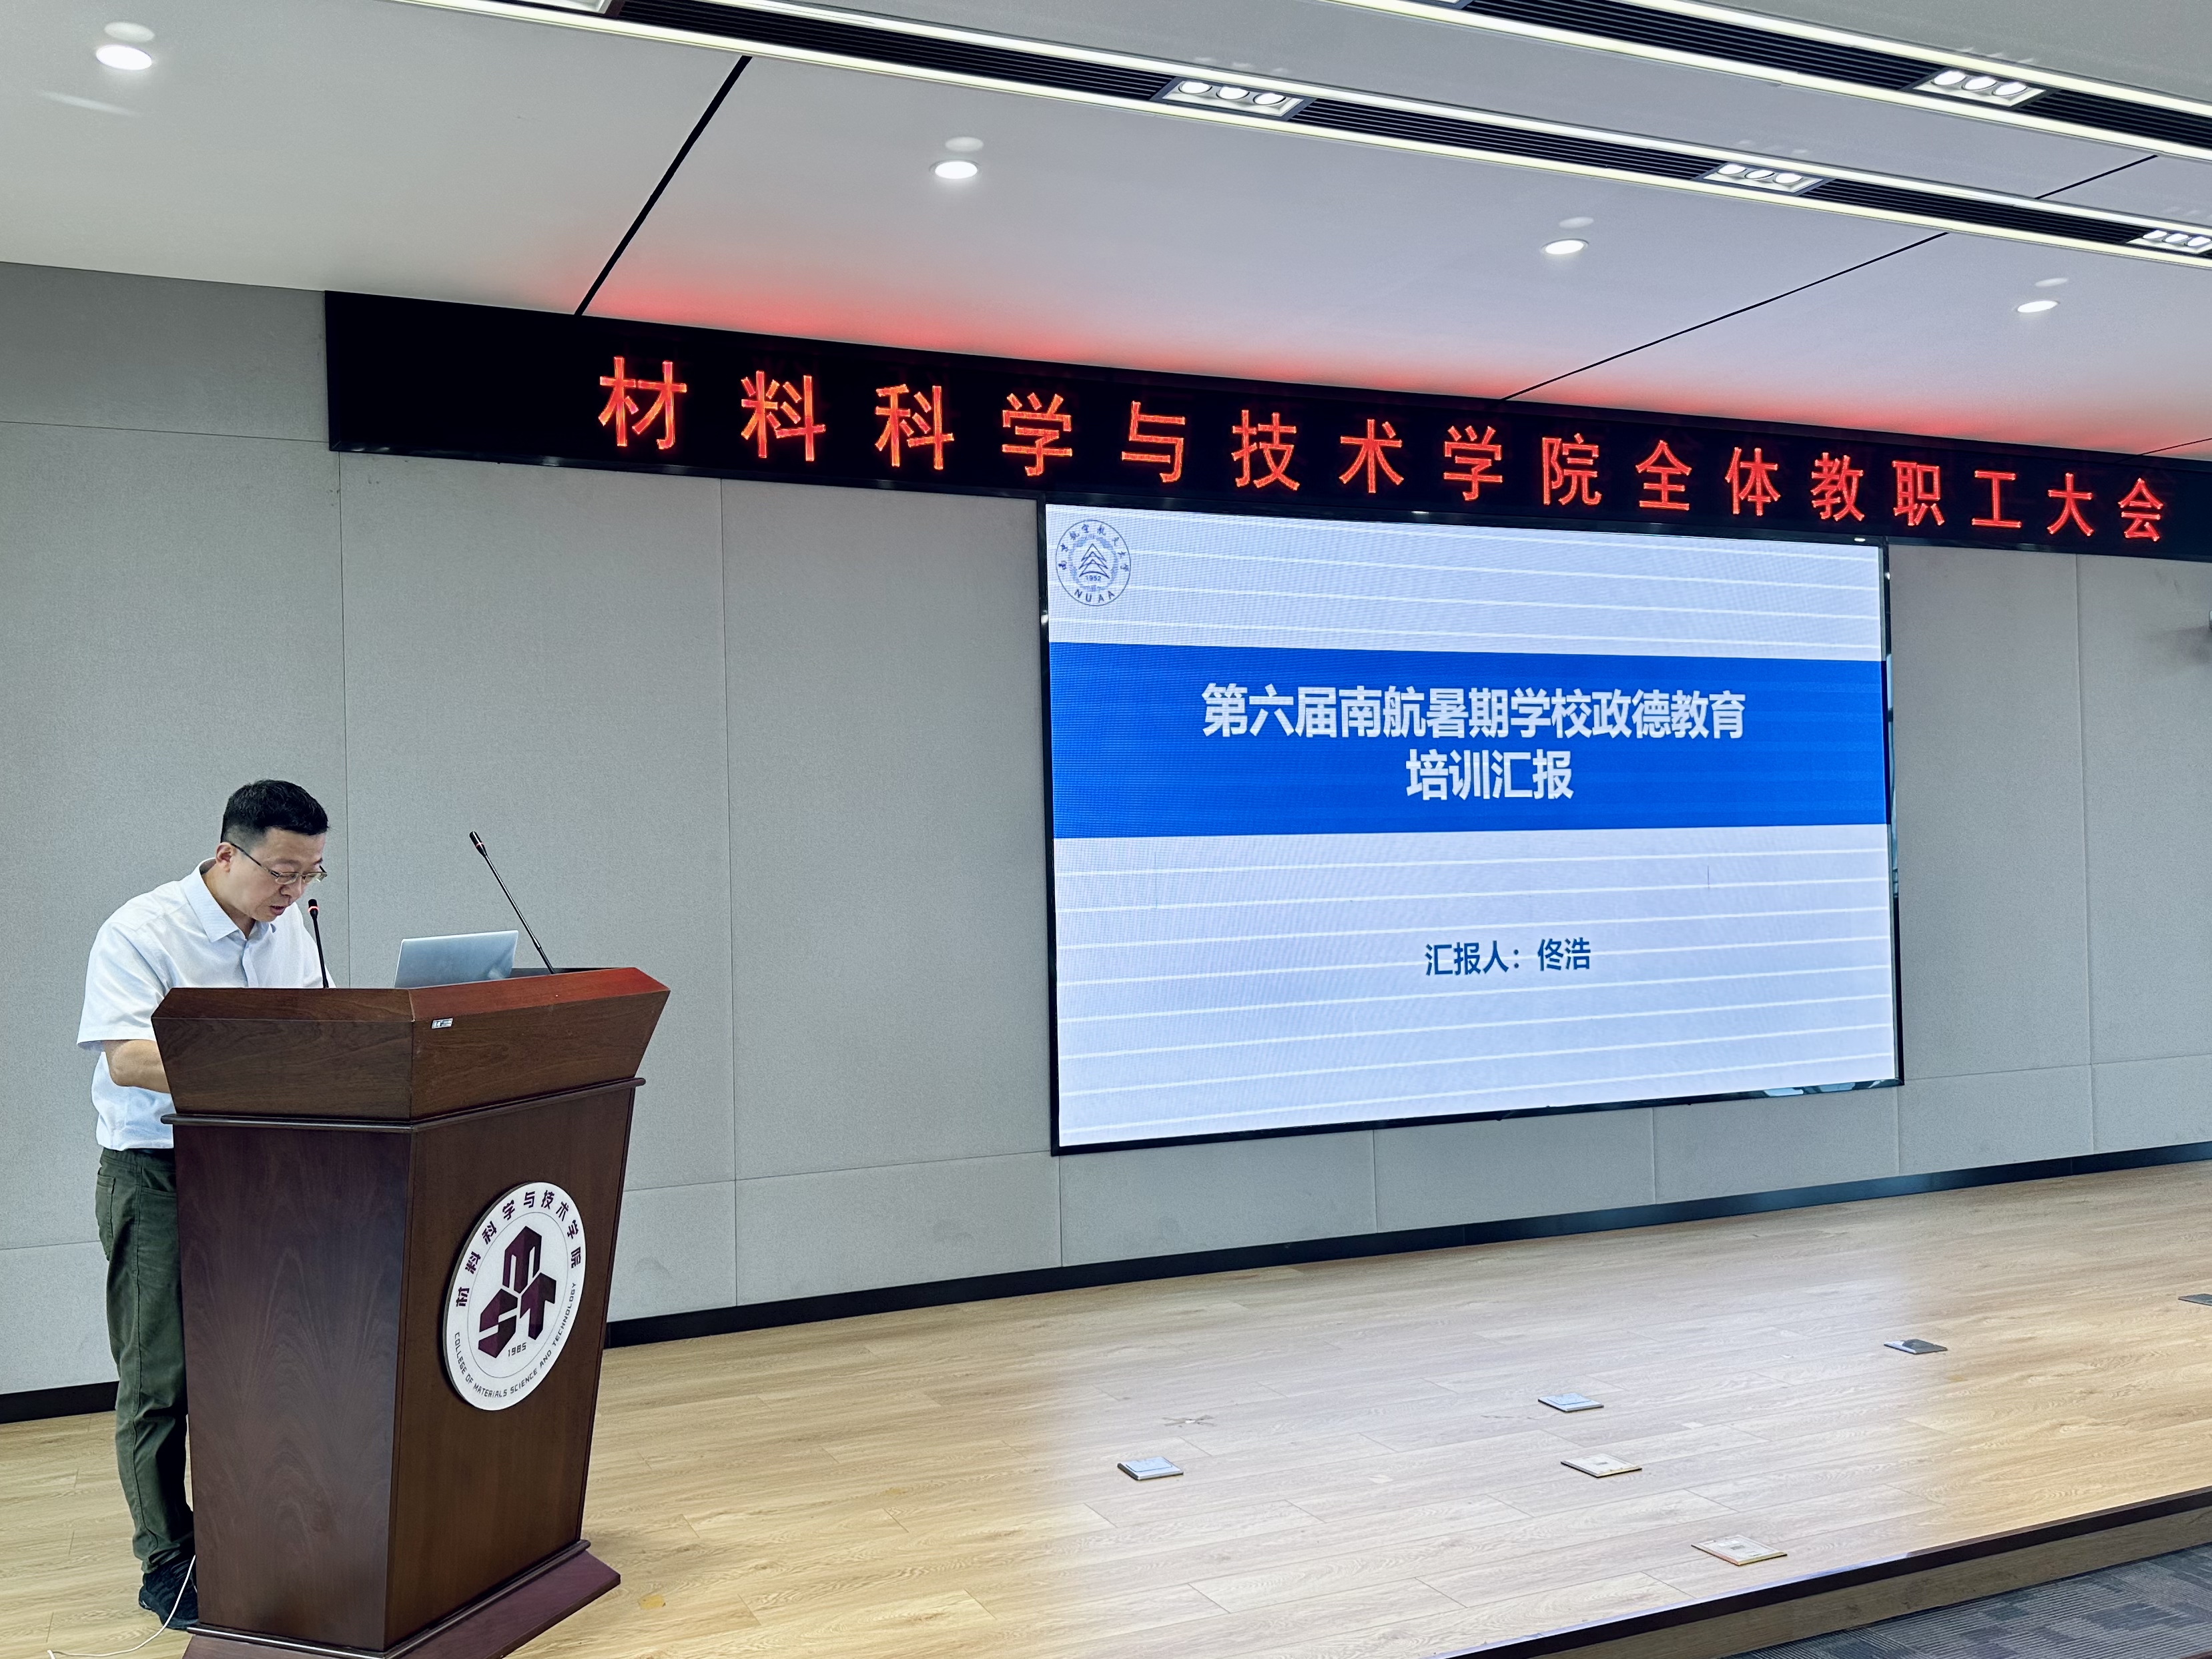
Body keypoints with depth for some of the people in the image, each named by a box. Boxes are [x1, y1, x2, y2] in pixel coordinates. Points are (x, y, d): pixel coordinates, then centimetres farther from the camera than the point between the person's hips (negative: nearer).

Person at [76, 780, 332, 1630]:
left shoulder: (291, 930, 9)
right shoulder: (141, 932, -12)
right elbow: (126, 1058, -24)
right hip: (157, 1176, -6)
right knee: (161, 1381, 1)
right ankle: (167, 1563, 12)